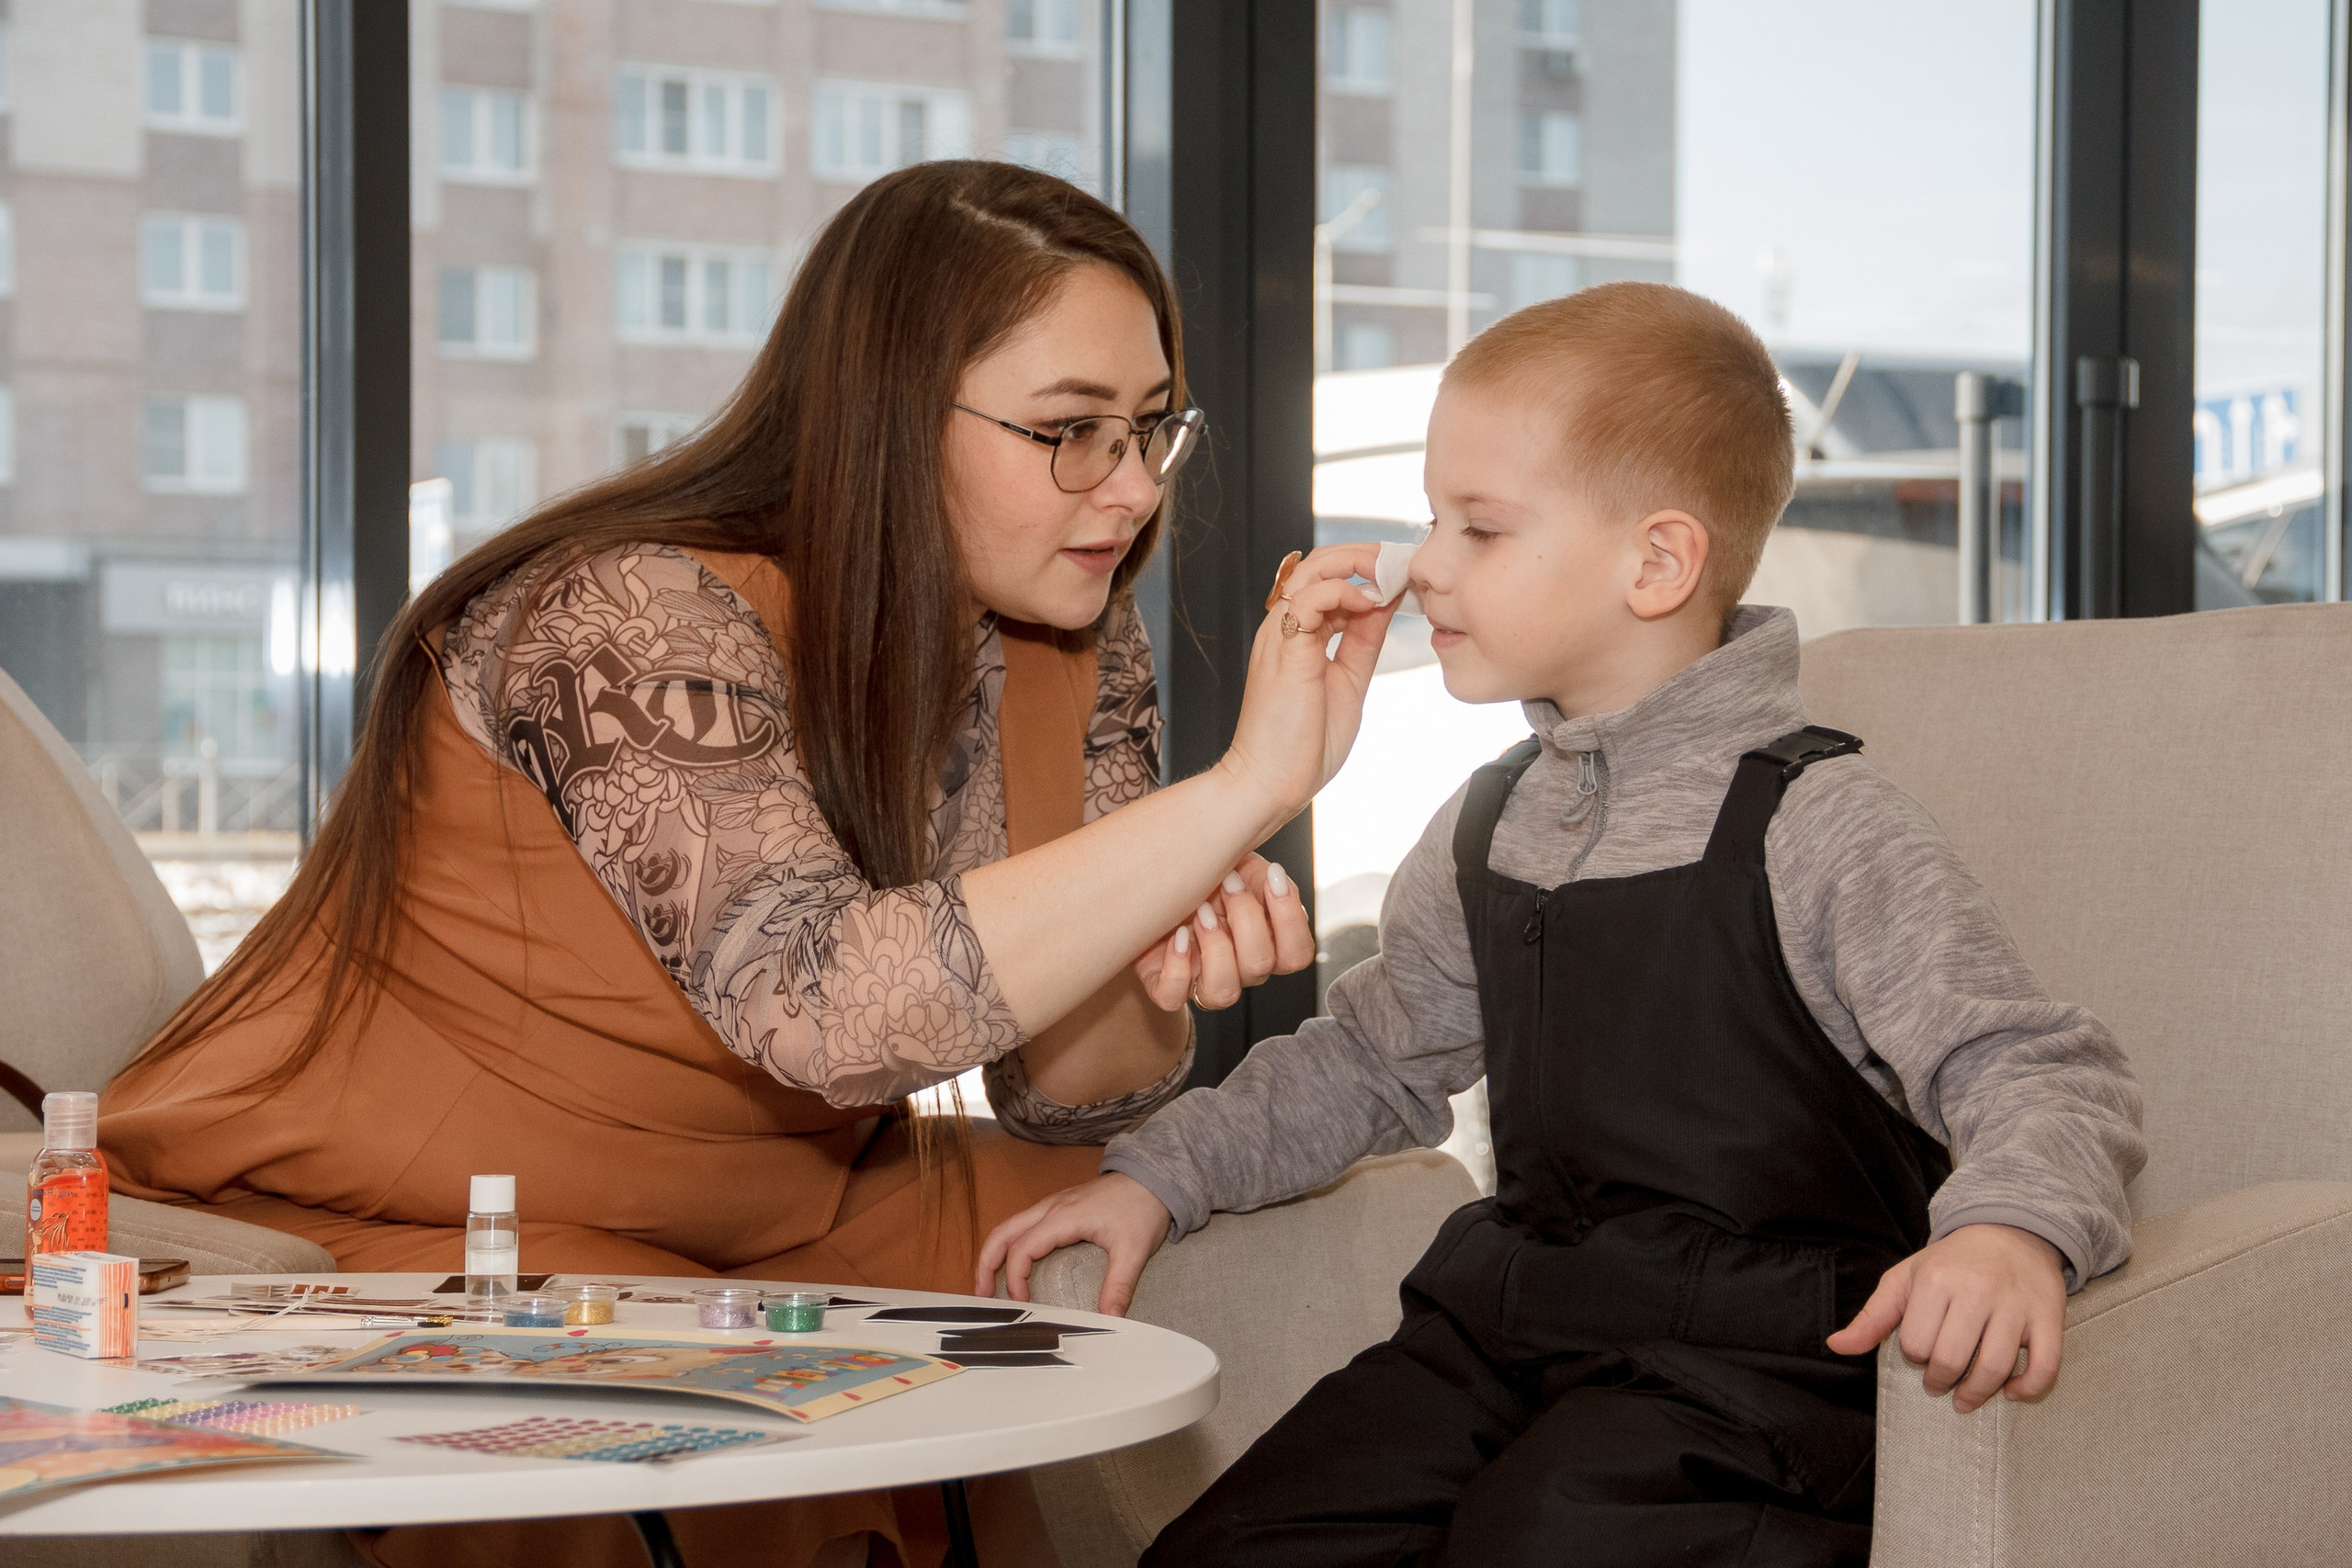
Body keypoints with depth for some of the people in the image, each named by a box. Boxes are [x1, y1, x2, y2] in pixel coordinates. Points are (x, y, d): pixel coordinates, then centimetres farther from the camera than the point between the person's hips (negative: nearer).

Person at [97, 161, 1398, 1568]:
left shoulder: (1074, 635, -1)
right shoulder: (640, 622, -24)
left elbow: (1066, 1093, 0)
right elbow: (833, 1006, -39)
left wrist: (1165, 973, -24)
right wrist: (1245, 789, -39)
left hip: (755, 1223, 7)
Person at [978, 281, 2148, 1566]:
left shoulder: (1813, 829, -10)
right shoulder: (1487, 829, 12)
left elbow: (2045, 1074, -15)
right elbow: (1368, 1057, 28)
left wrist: (2011, 1229, -37)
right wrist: (1160, 1172, 21)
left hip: (1742, 1367, -6)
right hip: (1508, 1314, 6)